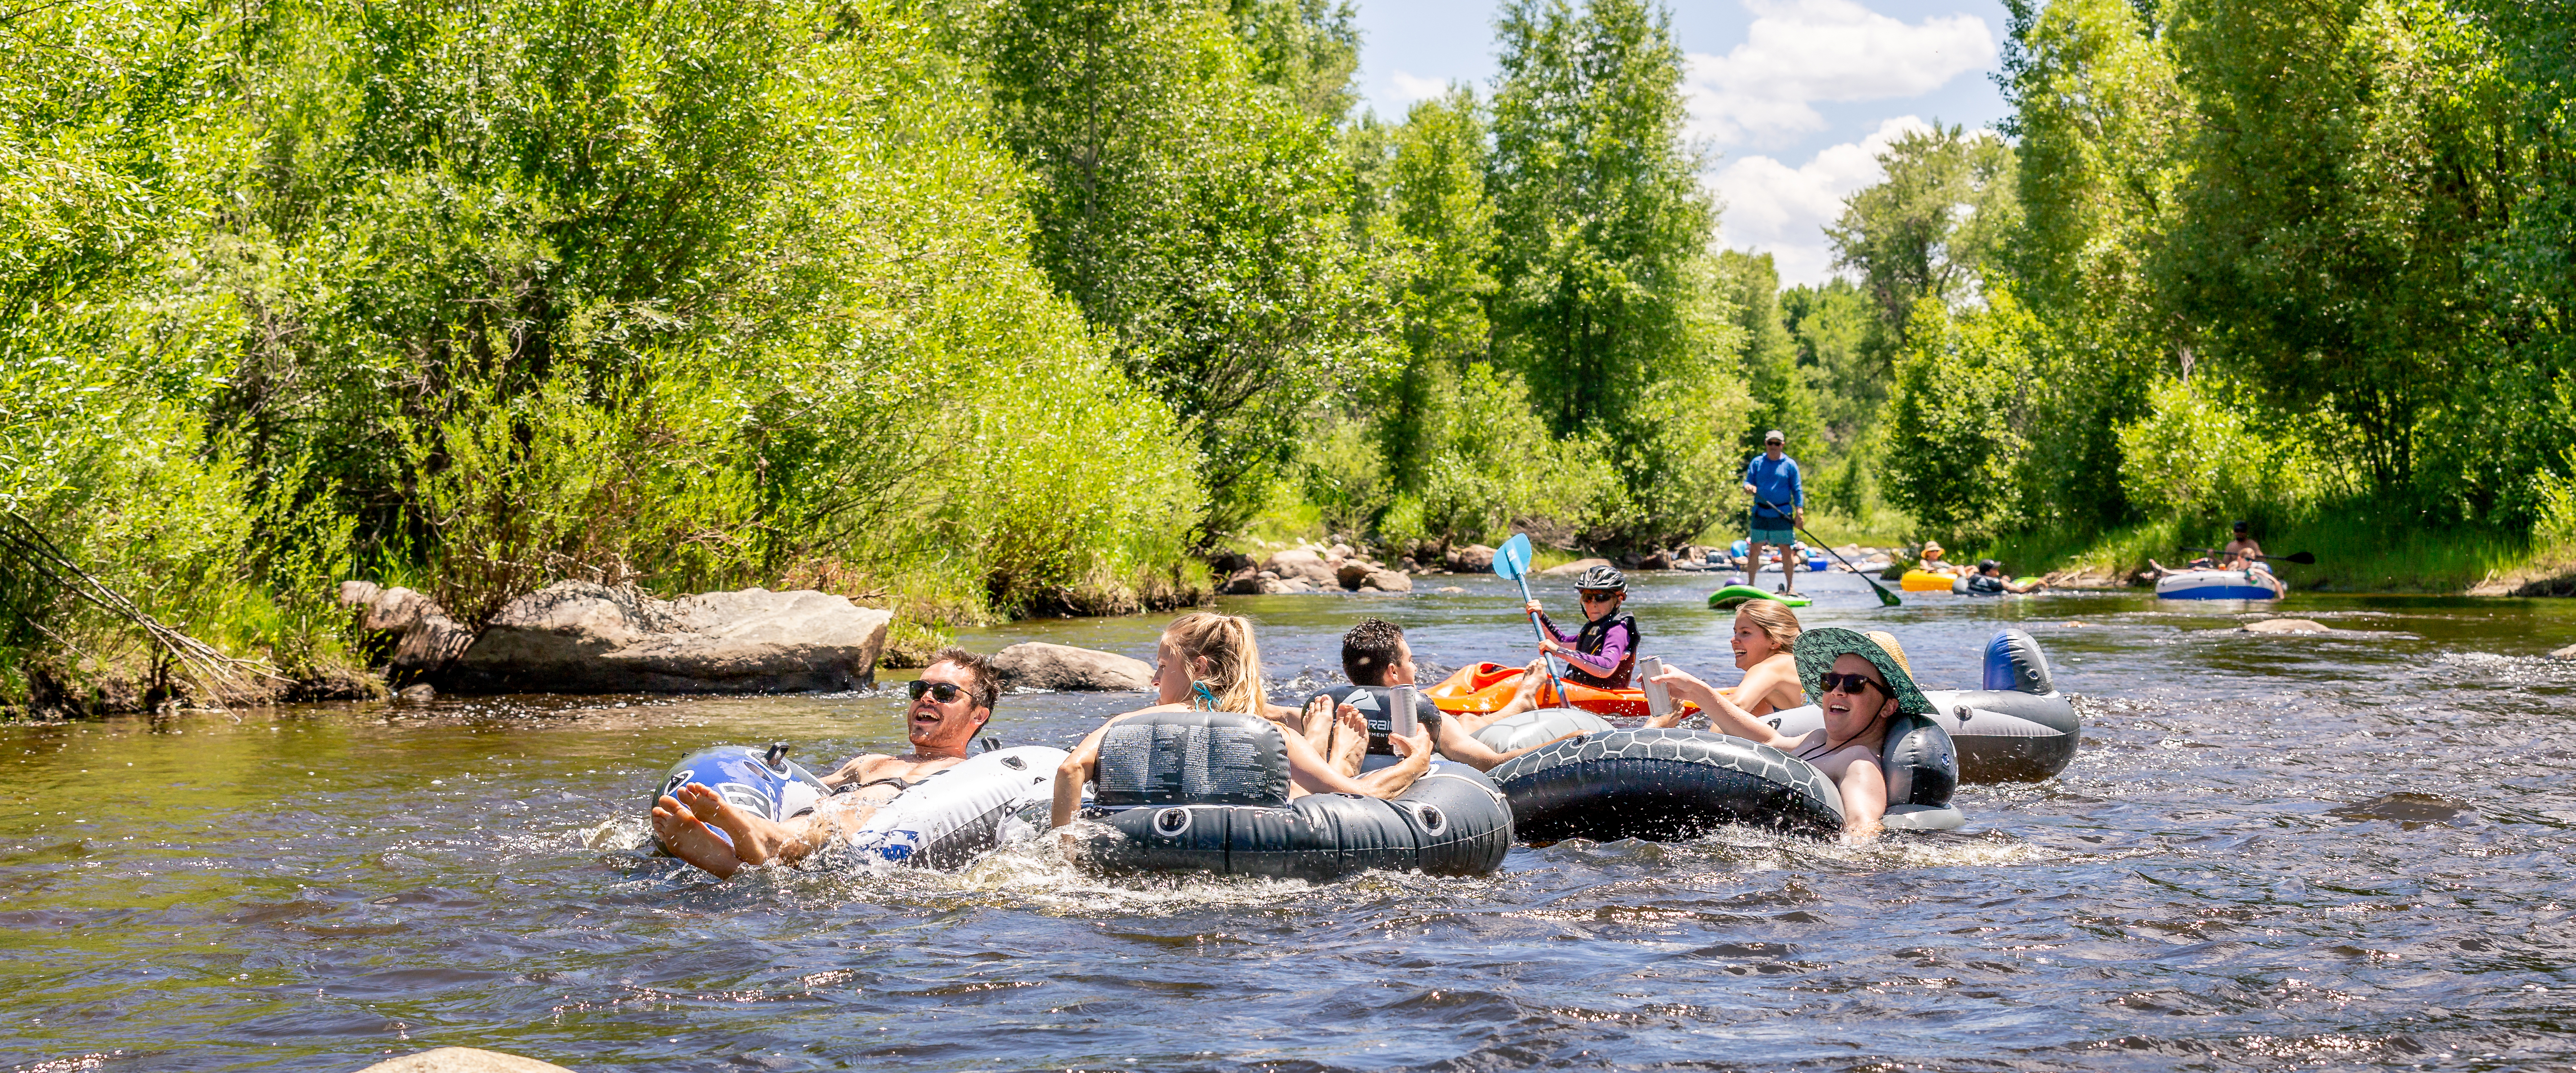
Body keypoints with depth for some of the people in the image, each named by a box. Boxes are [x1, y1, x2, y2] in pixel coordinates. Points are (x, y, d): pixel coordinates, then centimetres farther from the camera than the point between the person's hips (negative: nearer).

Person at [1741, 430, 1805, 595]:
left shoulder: (1790, 464, 5)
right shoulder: (1757, 462, 9)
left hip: (1782, 515, -2)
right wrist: (1748, 487, -19)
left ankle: (1790, 587, 7)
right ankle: (1750, 585, 11)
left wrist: (1800, 512, -7)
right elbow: (1747, 482, 6)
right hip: (1761, 514, 2)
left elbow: (1797, 490, 3)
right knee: (1754, 551, 2)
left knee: (1786, 551, -1)